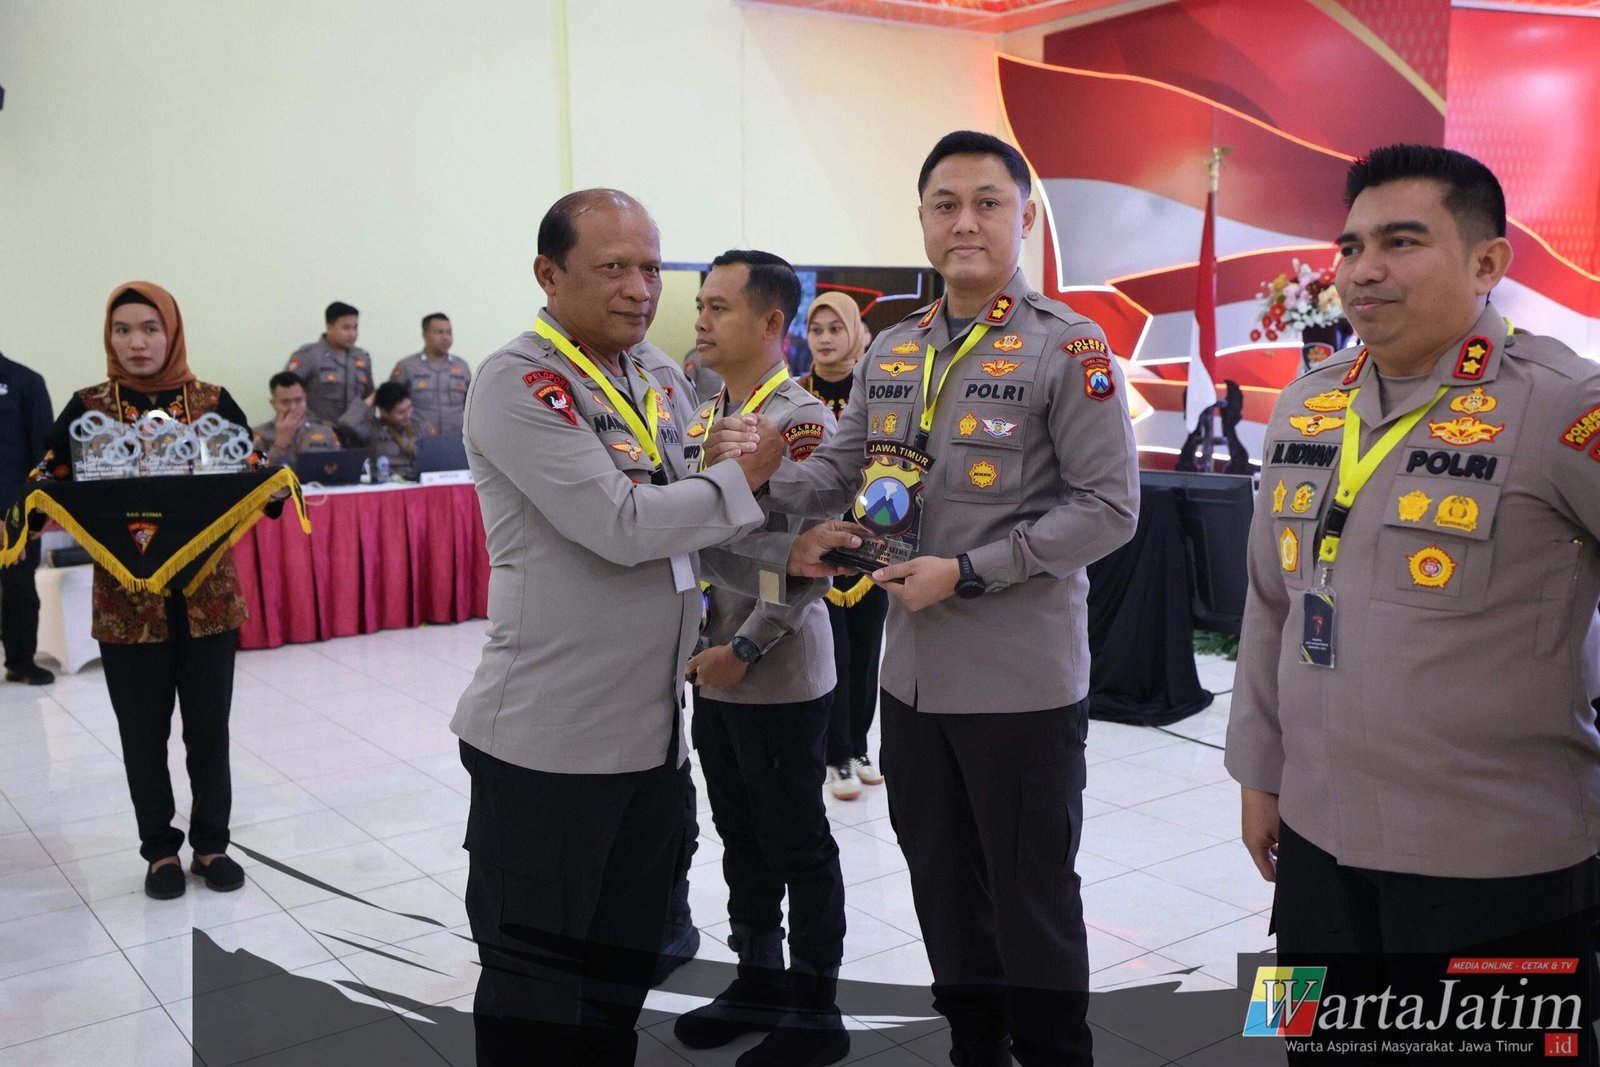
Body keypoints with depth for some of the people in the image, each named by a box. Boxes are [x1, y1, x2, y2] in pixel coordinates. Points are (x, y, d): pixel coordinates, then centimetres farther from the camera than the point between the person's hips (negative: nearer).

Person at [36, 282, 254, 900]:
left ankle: (212, 843, 26)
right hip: (126, 599, 0)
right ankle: (160, 850, 26)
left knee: (209, 726, 9)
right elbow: (52, 483, 1)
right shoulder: (88, 407, 1)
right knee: (143, 732, 9)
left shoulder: (213, 402, 2)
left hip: (207, 594, 0)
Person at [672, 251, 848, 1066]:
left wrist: (744, 649, -19)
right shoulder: (701, 418, 10)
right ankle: (758, 981, 35)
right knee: (741, 839, 19)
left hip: (779, 678, -8)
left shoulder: (800, 419, -14)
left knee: (798, 848, 5)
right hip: (711, 673, 8)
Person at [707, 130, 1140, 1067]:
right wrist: (763, 472, -10)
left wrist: (969, 572, -20)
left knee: (1033, 898, 8)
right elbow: (844, 470, 11)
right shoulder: (890, 353, 8)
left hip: (1023, 680, -6)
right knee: (943, 887, 20)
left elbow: (1109, 508, -14)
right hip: (914, 672, 6)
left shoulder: (1069, 348, -11)